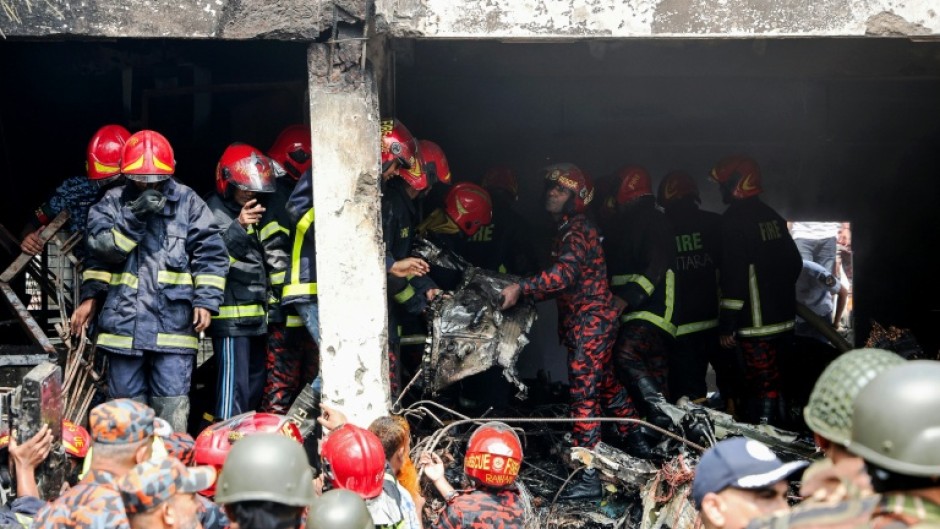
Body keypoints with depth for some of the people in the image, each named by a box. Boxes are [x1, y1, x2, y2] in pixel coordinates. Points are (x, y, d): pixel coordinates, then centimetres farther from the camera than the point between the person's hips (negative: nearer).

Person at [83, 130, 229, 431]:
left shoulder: (187, 202, 6)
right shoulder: (114, 201, 10)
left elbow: (210, 253, 2)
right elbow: (102, 247, -4)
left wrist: (206, 300, -7)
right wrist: (136, 216, -13)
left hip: (174, 320, -2)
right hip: (124, 319, 2)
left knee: (172, 404, -3)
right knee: (126, 403, 10)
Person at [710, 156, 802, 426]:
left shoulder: (734, 219, -14)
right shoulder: (772, 216, 12)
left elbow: (733, 274, -19)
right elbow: (795, 262, 17)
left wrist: (727, 324, -17)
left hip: (756, 322, -8)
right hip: (783, 316, 8)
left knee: (763, 383, -7)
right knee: (773, 379, 18)